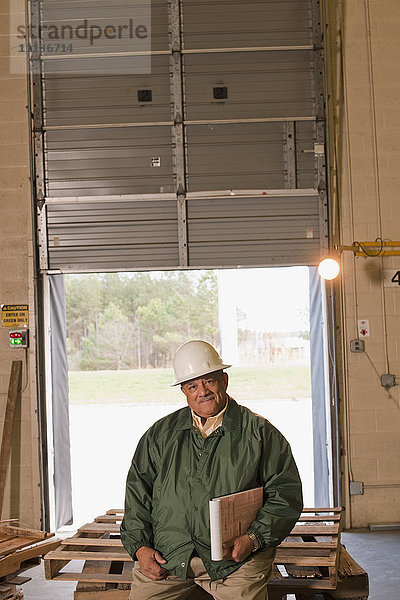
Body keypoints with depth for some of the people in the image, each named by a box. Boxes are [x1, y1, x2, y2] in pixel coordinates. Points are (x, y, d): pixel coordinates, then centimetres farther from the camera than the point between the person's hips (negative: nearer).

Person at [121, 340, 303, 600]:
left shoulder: (259, 433, 4)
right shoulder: (161, 434, 13)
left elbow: (286, 493, 3)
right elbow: (137, 492, 15)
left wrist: (253, 539, -9)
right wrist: (140, 547, 3)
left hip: (234, 557, -2)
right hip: (166, 556, 2)